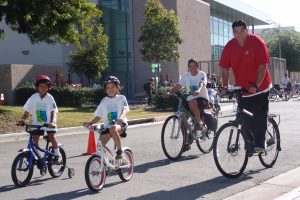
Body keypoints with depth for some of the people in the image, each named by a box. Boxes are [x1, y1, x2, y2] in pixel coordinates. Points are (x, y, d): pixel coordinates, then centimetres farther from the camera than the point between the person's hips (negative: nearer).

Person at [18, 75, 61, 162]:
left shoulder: (50, 98, -12)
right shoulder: (33, 97, -6)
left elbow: (53, 111, -17)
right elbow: (27, 111, -4)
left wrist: (52, 122, -31)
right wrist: (23, 120, -18)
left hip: (49, 122, -2)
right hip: (37, 122, 2)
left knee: (51, 137, -11)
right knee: (34, 138, -3)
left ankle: (57, 154, 5)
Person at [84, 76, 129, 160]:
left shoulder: (121, 98, 4)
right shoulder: (104, 101, 13)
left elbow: (124, 109, -14)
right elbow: (98, 116, 14)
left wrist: (121, 117, -37)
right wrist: (90, 123, -5)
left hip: (120, 124, -4)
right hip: (107, 126, 4)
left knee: (113, 129, -38)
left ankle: (120, 151, -21)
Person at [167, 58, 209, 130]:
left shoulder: (202, 74, -5)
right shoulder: (185, 75, 7)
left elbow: (201, 84, -25)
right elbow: (178, 86, -1)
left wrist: (198, 91, -48)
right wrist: (170, 93, -18)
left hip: (202, 98, -5)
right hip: (190, 99, 5)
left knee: (192, 102, -37)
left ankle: (199, 121, -19)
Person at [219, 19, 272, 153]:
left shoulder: (257, 42, -15)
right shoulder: (230, 46, -3)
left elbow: (262, 66, -18)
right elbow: (224, 68, 0)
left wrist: (256, 85, -25)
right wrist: (225, 86, -9)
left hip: (260, 87, -3)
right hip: (242, 89, 4)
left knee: (260, 117, -5)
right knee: (246, 120, 6)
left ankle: (259, 144, 0)